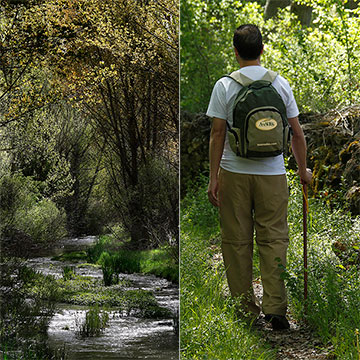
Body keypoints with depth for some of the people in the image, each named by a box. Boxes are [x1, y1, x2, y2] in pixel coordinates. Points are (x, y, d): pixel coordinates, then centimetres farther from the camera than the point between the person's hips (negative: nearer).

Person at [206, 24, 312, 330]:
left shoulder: (224, 86, -4)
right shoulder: (281, 84, 2)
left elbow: (217, 134, -5)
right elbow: (297, 133, 6)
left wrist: (213, 177, -1)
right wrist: (303, 170, 19)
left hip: (234, 172, -1)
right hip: (272, 173, 1)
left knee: (237, 241, 7)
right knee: (274, 239, 4)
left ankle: (245, 309, 11)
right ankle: (275, 307, -6)